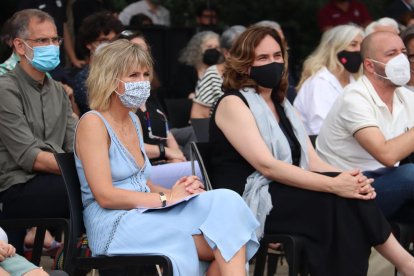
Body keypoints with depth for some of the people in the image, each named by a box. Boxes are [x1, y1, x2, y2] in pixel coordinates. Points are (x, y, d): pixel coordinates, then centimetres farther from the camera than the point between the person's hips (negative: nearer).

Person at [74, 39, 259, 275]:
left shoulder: (133, 121, 19)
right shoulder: (93, 123, -7)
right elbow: (105, 195, -16)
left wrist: (178, 190, -1)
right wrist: (167, 198, -14)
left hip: (144, 216, 8)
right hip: (115, 227, -8)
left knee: (225, 202, -20)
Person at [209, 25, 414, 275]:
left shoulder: (282, 106, 20)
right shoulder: (233, 104, -6)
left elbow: (312, 161, 9)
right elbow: (266, 165, -18)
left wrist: (349, 179, -14)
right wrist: (333, 184, -25)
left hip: (286, 197, 7)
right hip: (247, 204, -7)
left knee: (352, 193, -22)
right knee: (342, 198, -24)